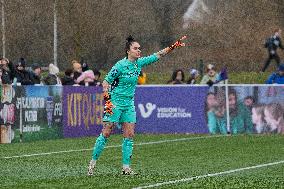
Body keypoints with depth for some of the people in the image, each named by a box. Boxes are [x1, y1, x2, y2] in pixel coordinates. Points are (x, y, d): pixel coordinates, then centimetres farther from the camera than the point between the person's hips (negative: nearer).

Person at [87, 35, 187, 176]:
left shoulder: (139, 63, 3)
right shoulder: (120, 66, -15)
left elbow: (158, 55, 9)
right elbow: (106, 82, -10)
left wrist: (173, 47, 2)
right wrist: (107, 98, -22)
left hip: (129, 104, 6)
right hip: (115, 102, -6)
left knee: (129, 135, 0)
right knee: (106, 133, -7)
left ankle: (126, 166, 3)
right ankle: (93, 162, 3)